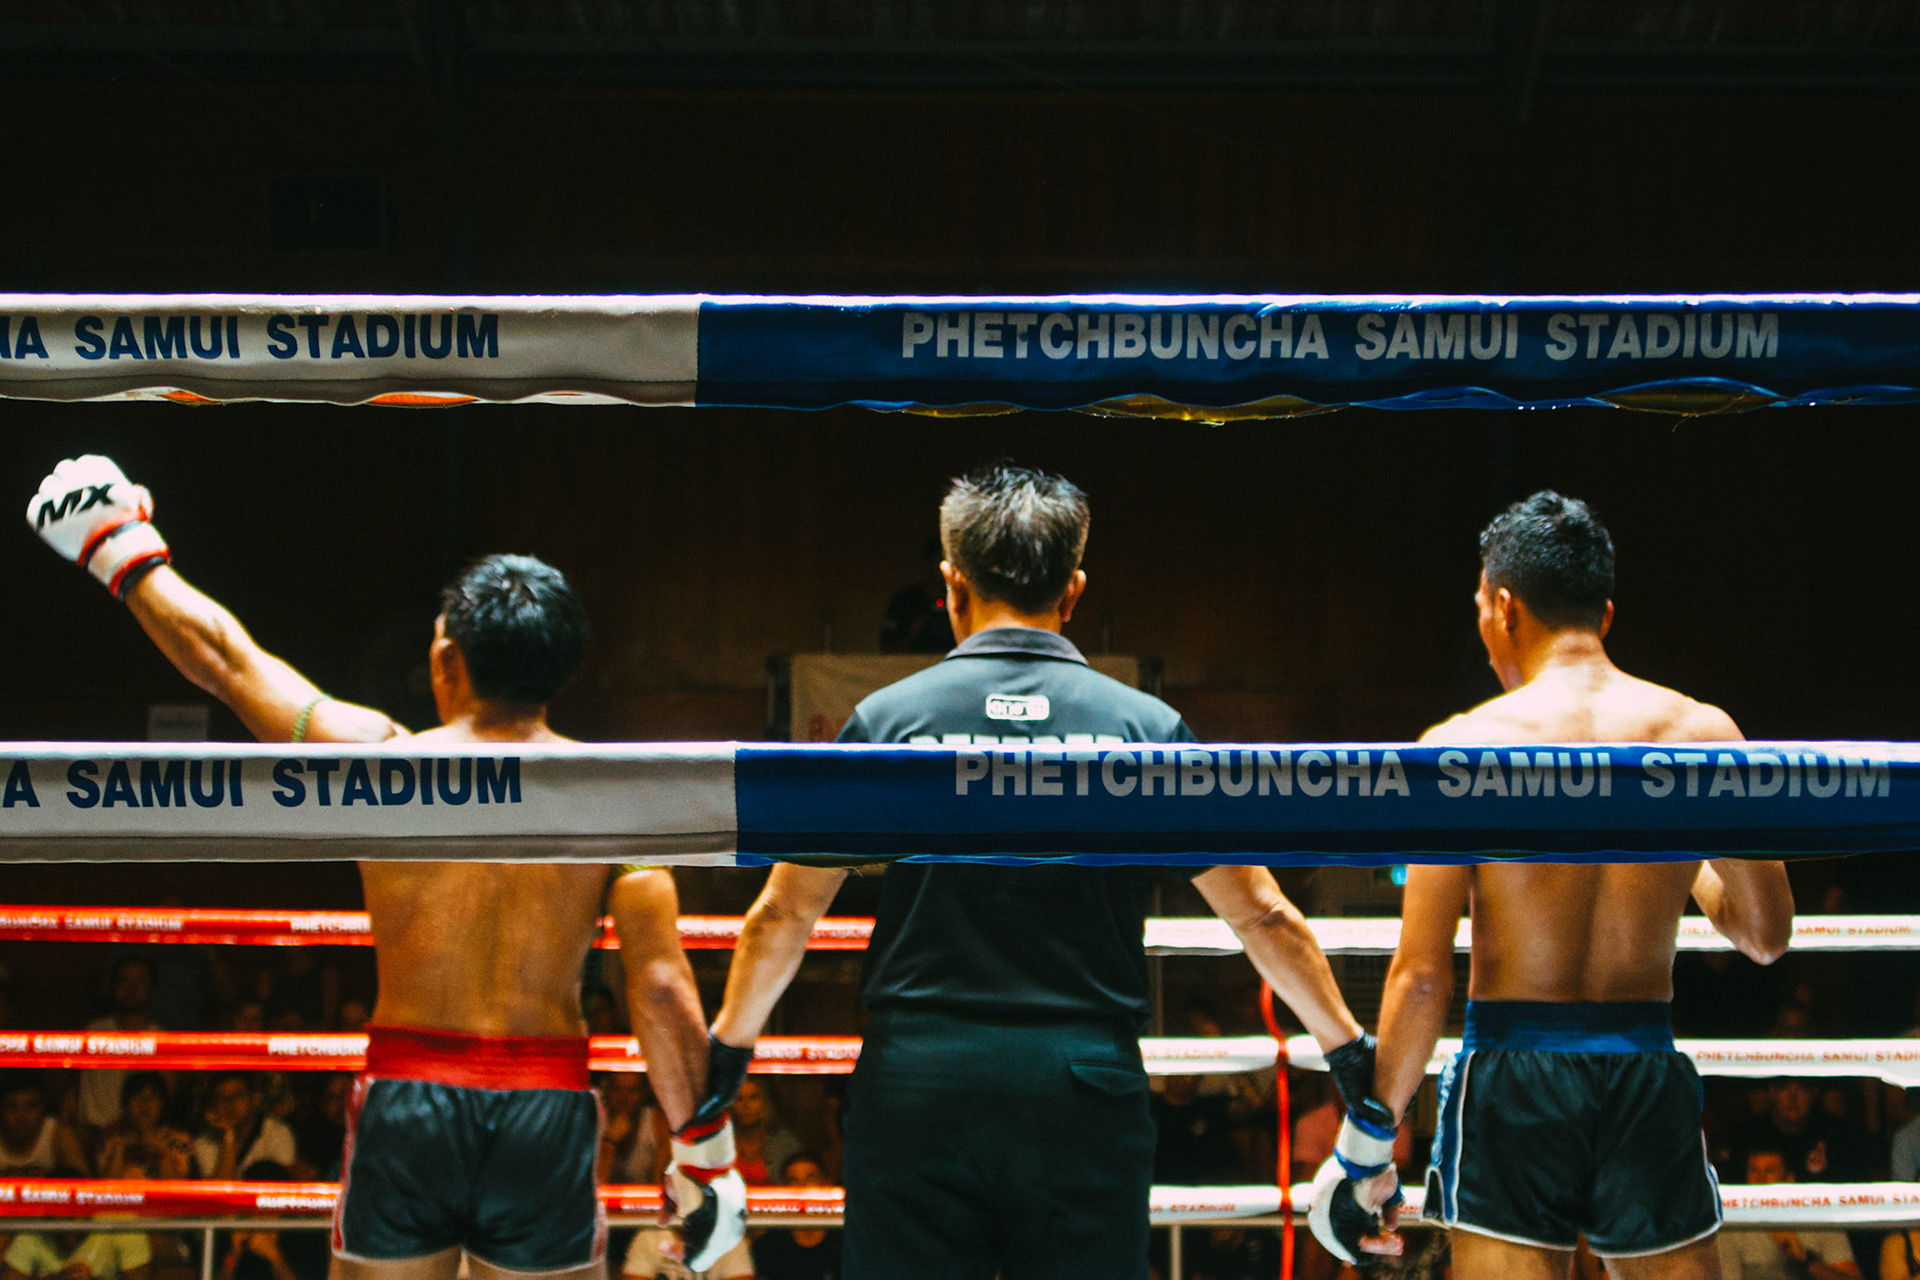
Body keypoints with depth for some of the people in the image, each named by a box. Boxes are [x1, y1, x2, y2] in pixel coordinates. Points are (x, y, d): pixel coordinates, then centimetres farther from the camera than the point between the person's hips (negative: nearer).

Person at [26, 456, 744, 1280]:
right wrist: (704, 1150, 4)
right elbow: (662, 988, -6)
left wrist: (122, 552, 25)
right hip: (548, 1116, 0)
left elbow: (223, 656, 10)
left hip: (405, 1098, 0)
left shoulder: (382, 764, -2)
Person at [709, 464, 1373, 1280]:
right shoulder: (1145, 727, 2)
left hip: (916, 1083, 0)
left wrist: (729, 1046, 22)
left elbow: (783, 914, 7)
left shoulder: (886, 719, 2)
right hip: (1087, 1089, 0)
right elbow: (1260, 914, 6)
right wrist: (1348, 1047, 19)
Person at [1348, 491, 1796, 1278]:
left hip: (1513, 1073, -2)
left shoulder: (1463, 749, -8)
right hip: (1648, 1069, 2)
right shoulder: (1702, 735, -1)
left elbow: (1421, 976, -9)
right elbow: (1765, 934, 6)